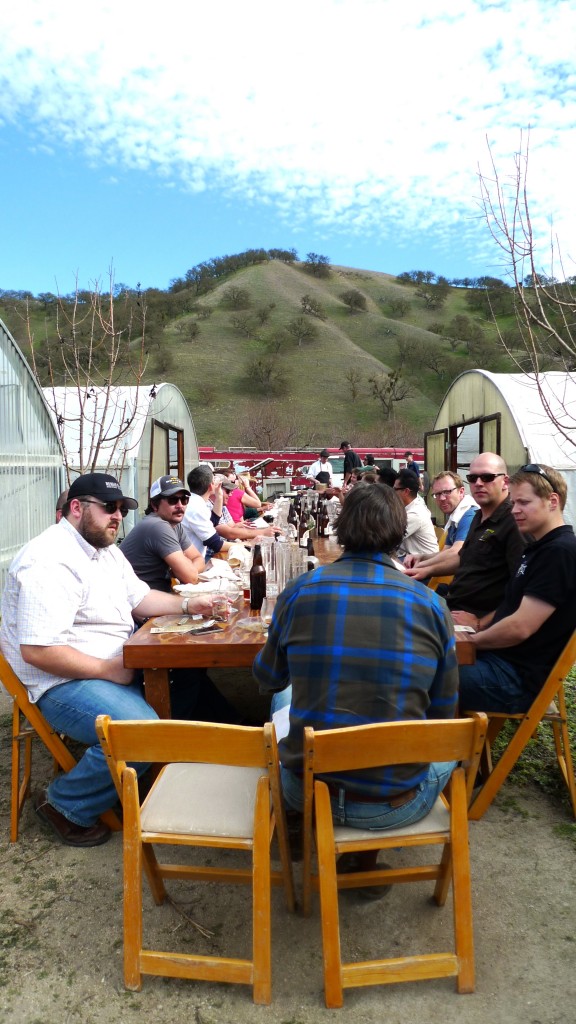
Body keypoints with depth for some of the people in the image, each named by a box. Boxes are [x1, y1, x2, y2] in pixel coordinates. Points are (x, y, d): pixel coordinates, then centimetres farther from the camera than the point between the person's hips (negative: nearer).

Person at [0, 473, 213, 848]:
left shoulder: (106, 550, 12)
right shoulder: (51, 561, -22)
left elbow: (139, 598, 17)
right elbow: (37, 650, -26)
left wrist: (187, 604, 2)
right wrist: (107, 669, -22)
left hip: (116, 666, 10)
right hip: (64, 681, -10)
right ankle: (64, 805, -3)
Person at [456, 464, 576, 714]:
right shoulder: (539, 546, 14)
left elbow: (520, 627, -22)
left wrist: (473, 639, -8)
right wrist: (480, 623, 9)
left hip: (519, 678, -10)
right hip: (500, 656, 10)